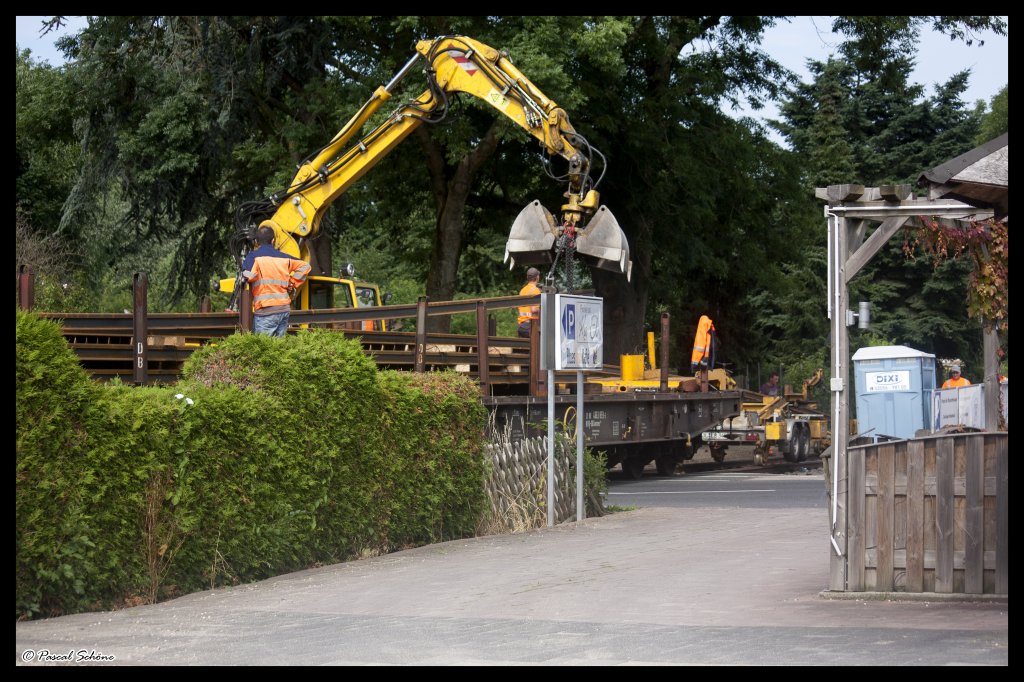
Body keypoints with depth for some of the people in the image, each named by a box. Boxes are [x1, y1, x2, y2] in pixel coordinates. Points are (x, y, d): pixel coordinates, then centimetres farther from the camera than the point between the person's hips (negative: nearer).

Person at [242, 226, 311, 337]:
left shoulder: (254, 256, -3)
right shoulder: (283, 257, 12)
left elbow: (248, 275, -20)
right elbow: (304, 266, 19)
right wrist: (292, 284, 18)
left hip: (266, 311, -5)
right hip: (284, 308, 5)